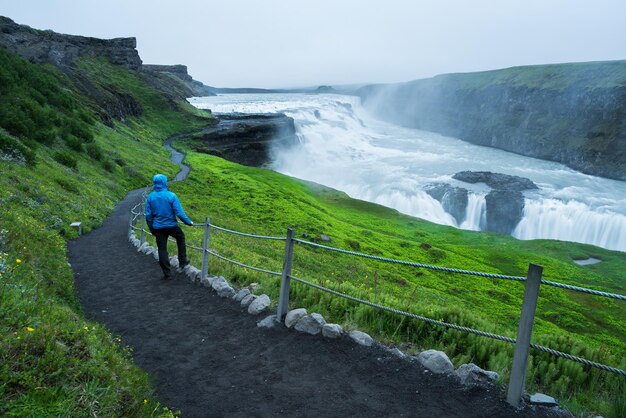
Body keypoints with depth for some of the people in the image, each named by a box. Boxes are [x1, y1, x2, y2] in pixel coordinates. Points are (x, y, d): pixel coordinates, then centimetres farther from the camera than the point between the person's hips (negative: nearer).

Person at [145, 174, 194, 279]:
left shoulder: (150, 197, -4)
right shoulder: (171, 196, -14)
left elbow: (148, 215, 0)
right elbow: (179, 213, -15)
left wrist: (152, 229, 12)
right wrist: (189, 222, -1)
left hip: (158, 227, 2)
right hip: (171, 226, -2)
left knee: (162, 249, 11)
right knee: (180, 237, 27)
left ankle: (167, 272, 15)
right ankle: (182, 261, 28)